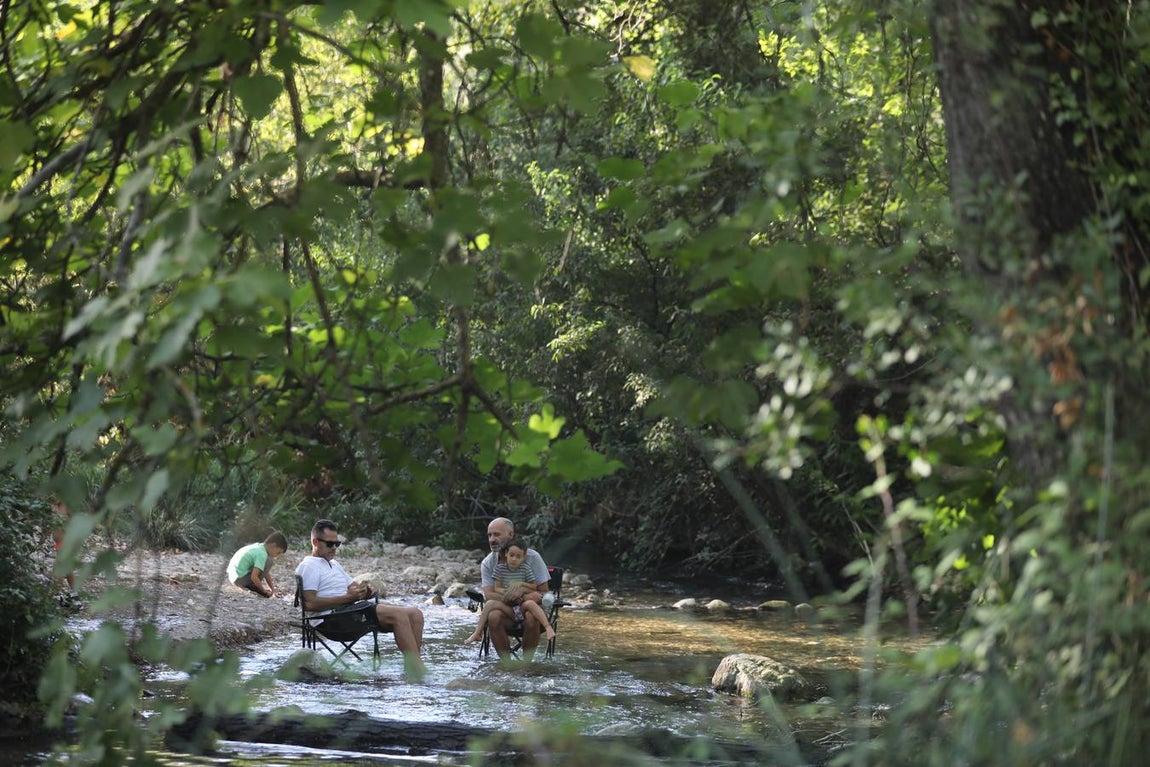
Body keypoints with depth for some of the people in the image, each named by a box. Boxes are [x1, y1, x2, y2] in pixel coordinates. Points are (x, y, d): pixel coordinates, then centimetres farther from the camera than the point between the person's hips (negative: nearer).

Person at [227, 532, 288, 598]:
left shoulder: (259, 547, 11)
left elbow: (266, 573, 18)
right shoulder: (262, 554, -18)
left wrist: (273, 589, 16)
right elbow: (254, 577, -24)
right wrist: (264, 591, -10)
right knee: (269, 561, -14)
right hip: (240, 579, -10)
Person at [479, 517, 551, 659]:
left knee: (531, 617, -36)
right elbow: (489, 594, -14)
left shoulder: (531, 557, -6)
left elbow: (544, 593, -6)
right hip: (506, 612, 1)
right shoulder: (487, 563, 0)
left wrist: (522, 588, -26)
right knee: (493, 617, -32)